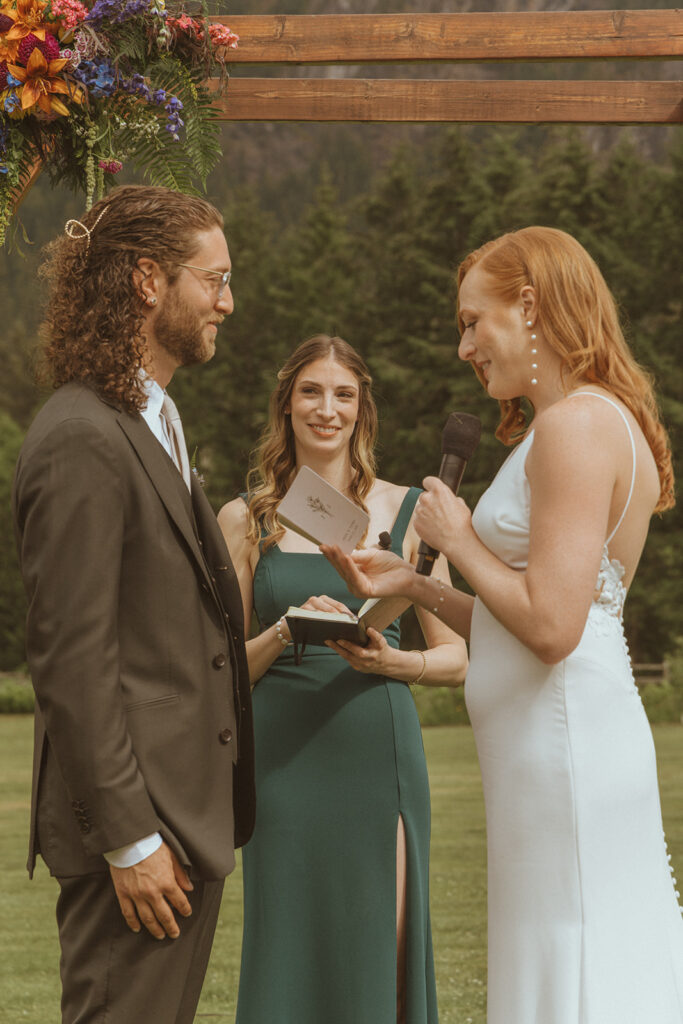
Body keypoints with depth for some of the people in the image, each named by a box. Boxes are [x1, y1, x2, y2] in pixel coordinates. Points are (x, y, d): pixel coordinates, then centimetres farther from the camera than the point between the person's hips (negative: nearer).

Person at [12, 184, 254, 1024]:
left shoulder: (152, 423, 17)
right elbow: (71, 660, -20)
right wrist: (129, 838, -20)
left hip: (188, 811, 10)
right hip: (140, 827, -10)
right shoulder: (82, 440, -16)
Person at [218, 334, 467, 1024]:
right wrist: (285, 634, -12)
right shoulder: (244, 520, 8)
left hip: (379, 753, 0)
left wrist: (391, 661, -11)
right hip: (285, 756, 0)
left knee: (380, 957, -2)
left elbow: (455, 656, 9)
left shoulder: (407, 511, 7)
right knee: (292, 956, 0)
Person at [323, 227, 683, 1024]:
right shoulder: (607, 422, 18)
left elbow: (552, 626, -21)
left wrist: (459, 541, -8)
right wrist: (413, 586, 14)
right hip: (569, 743, 10)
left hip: (562, 743, -10)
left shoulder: (576, 425, -14)